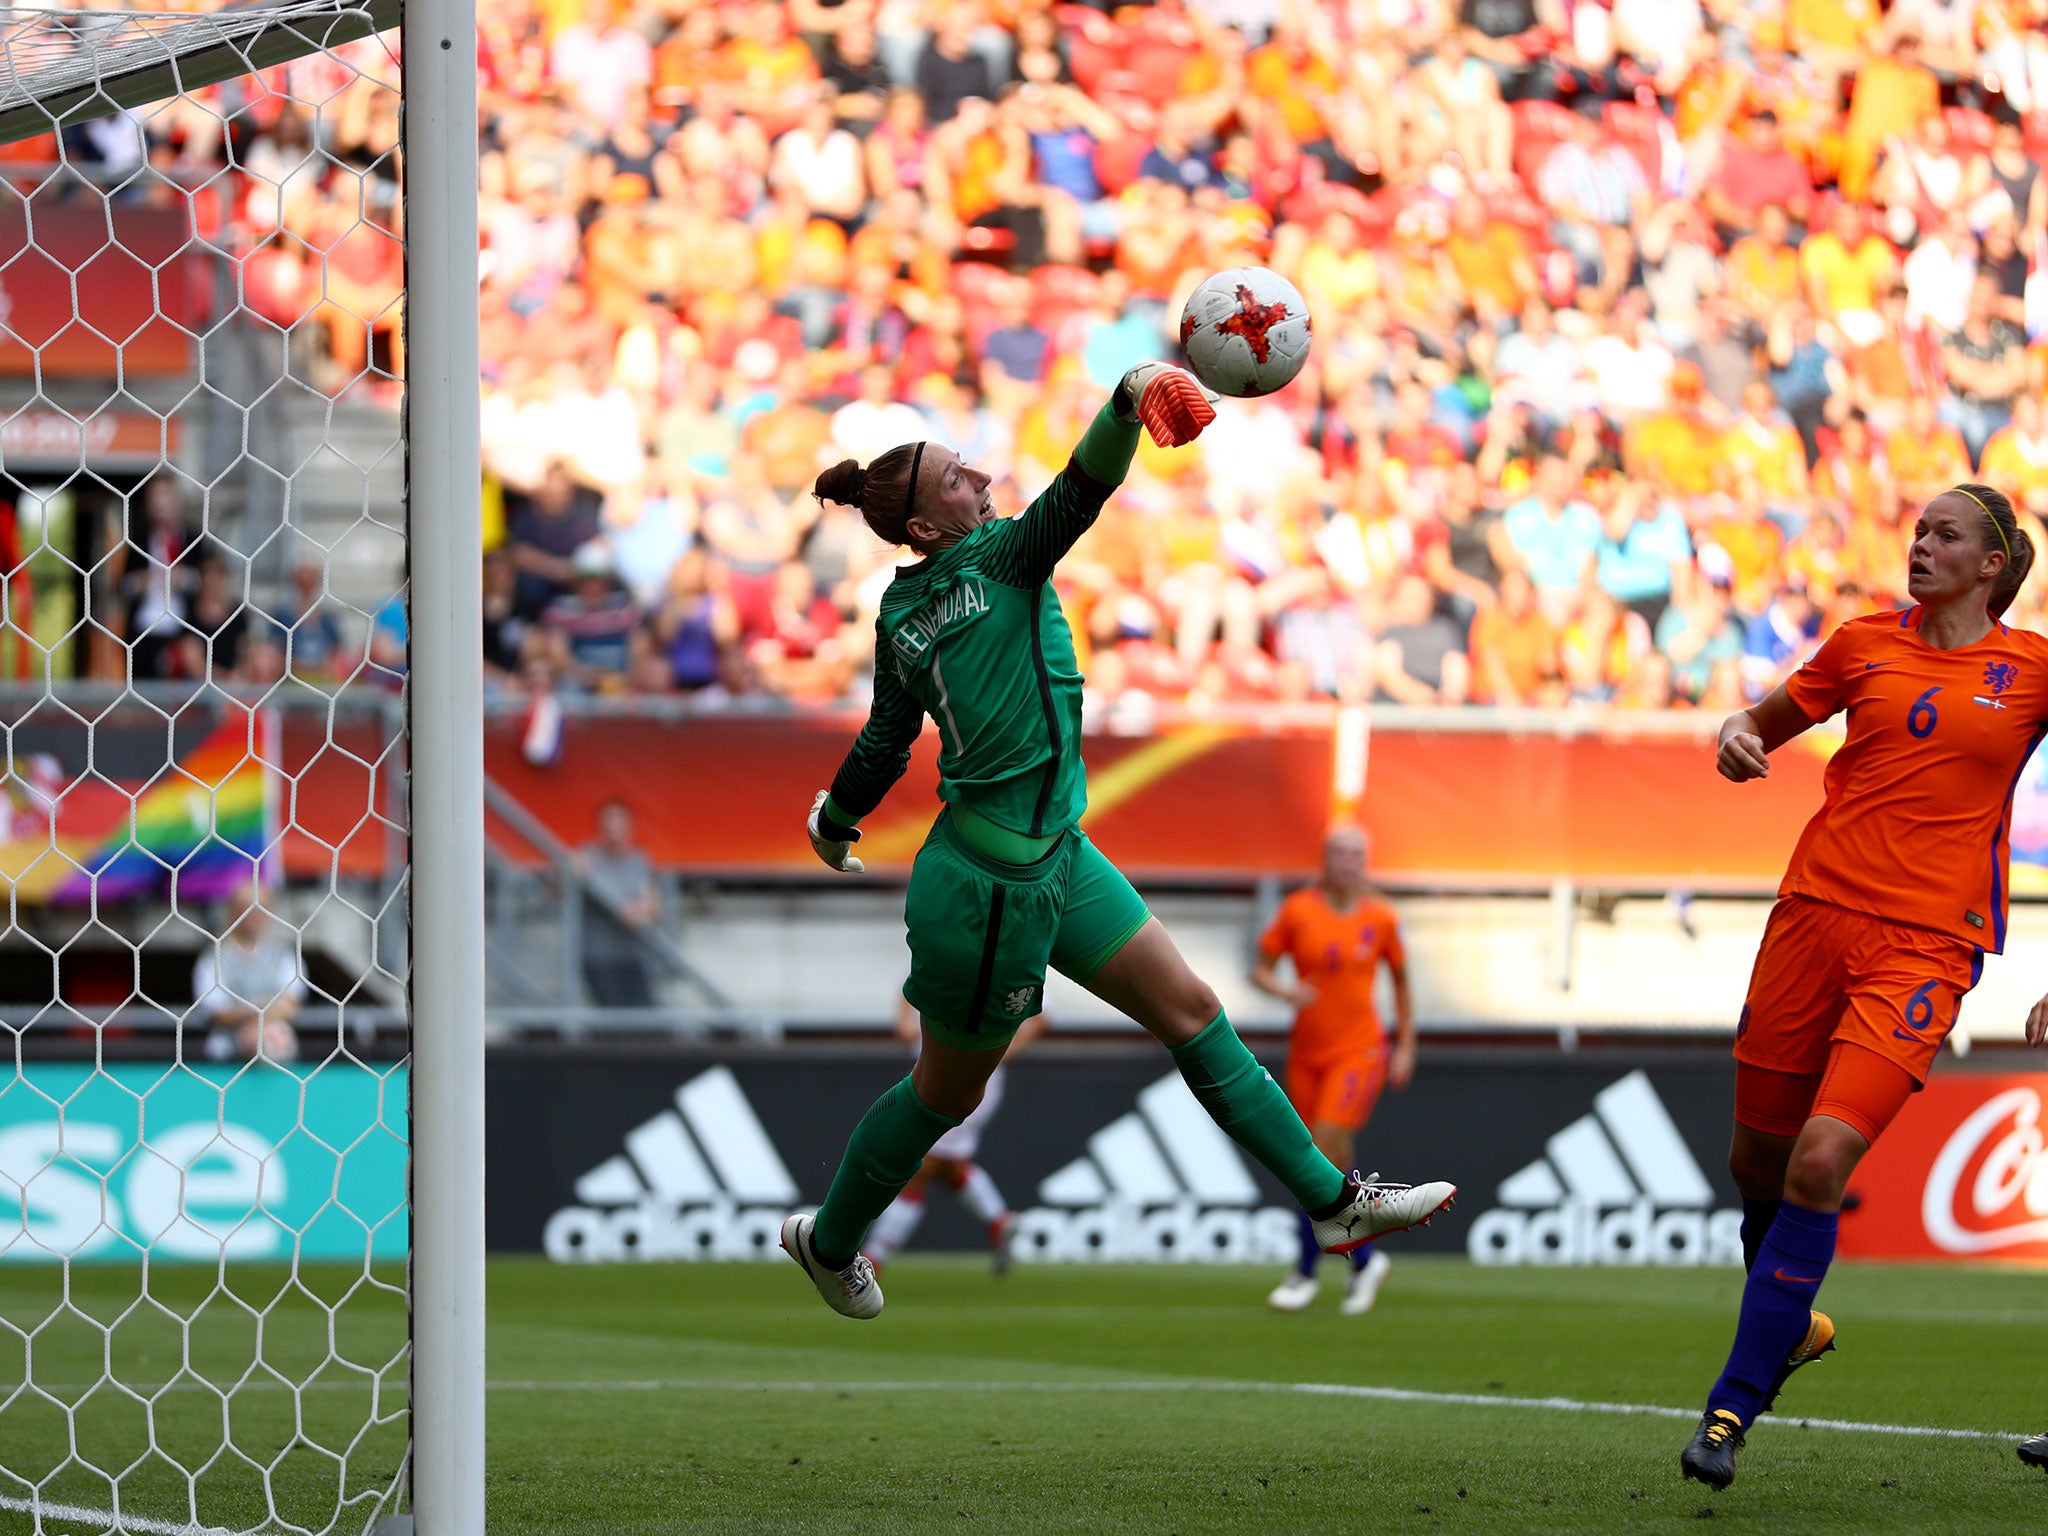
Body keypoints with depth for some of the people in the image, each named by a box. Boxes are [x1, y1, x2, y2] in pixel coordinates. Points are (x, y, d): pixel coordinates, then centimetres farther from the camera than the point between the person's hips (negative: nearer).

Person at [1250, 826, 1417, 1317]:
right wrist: (1285, 990, -19)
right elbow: (1260, 969, 3)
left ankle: (1306, 1271, -12)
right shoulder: (1298, 910, 0)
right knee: (1331, 1165, 4)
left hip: (1359, 1050, -2)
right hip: (1306, 1052, 2)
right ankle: (1365, 1260, 24)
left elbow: (1401, 982, 13)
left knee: (1326, 1148, -19)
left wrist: (1405, 1048, 9)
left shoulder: (1380, 919, 1)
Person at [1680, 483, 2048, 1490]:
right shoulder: (1868, 644, 10)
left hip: (1929, 942, -4)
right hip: (1818, 908, 4)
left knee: (1821, 1161, -18)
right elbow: (1769, 721, 22)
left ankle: (1734, 1406, -12)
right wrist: (1738, 736, -3)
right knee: (1758, 1158, 8)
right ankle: (1791, 1324, 38)